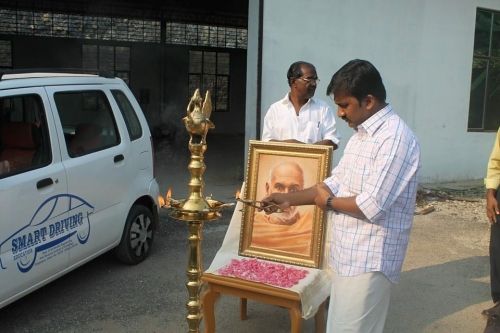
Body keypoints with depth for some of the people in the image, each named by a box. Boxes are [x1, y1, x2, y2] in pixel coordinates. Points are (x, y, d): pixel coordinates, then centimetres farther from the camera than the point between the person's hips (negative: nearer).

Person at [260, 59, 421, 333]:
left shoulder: (394, 138, -21)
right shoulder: (361, 133, 10)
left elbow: (372, 206, -26)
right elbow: (336, 183, 14)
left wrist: (329, 202, -9)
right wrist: (288, 199, 7)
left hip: (368, 261, -9)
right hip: (347, 254, 9)